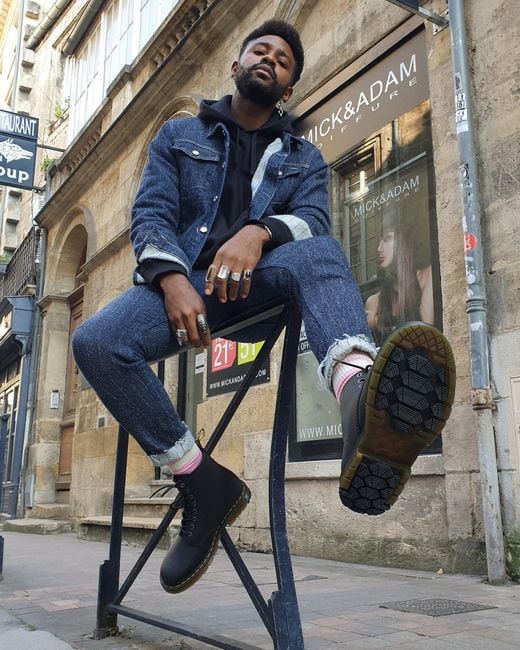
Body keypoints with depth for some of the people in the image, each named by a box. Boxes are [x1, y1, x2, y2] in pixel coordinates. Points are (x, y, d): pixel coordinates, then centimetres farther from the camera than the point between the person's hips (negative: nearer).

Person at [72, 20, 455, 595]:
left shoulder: (303, 158, 23)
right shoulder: (179, 136, 21)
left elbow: (314, 219, 2)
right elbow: (151, 213, 6)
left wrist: (258, 231, -22)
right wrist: (174, 280, -16)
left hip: (261, 278, 0)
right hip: (185, 276, 1)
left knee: (320, 252, -34)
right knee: (95, 342, -29)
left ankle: (363, 403, -65)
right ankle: (202, 482, -19)